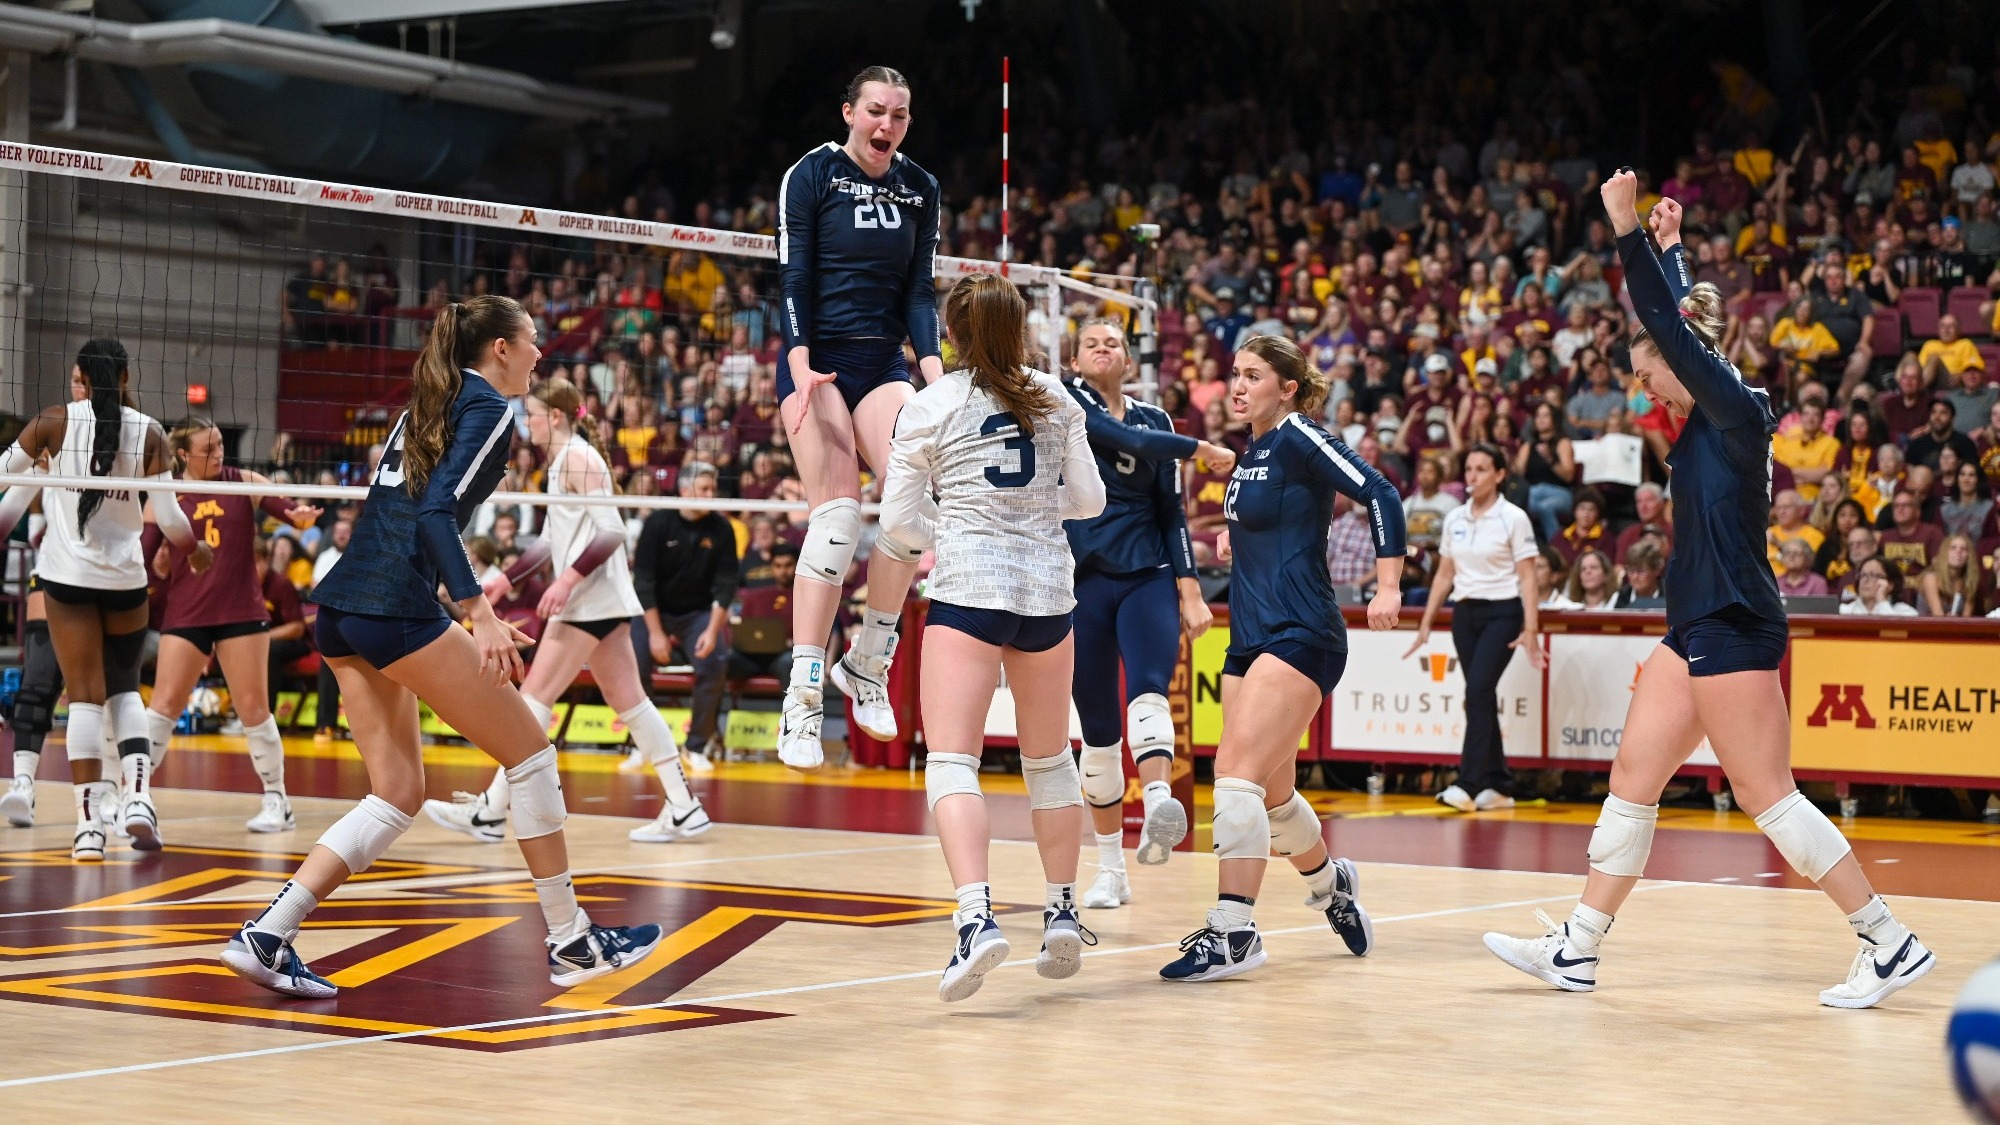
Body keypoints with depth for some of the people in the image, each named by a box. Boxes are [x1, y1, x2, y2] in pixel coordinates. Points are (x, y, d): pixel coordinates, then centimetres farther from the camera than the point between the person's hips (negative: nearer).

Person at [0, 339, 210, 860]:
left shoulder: (54, 422, -4)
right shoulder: (148, 433, -3)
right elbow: (167, 514, -5)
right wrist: (195, 549, 14)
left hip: (66, 573, -1)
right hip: (126, 577, 1)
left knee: (85, 694, 1)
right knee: (124, 687, 18)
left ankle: (89, 826, -5)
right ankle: (137, 798, -2)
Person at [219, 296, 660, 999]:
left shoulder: (429, 402, 23)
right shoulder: (490, 408, -3)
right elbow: (436, 512, -16)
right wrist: (479, 613, -24)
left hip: (340, 605, 9)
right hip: (397, 608, -9)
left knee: (398, 795, 10)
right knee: (530, 753, 2)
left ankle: (266, 937, -1)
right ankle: (571, 943, 6)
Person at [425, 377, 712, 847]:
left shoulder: (578, 458, -11)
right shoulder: (561, 462, 18)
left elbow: (612, 531, -19)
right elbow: (550, 539, 25)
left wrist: (568, 579, -26)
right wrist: (507, 578, 20)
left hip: (589, 600, -10)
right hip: (601, 602, 10)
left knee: (535, 699, -7)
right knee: (629, 701, 7)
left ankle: (491, 813, -5)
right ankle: (684, 809, 6)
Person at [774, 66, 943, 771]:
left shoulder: (920, 189, 9)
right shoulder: (812, 175, -4)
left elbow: (920, 291, 8)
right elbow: (793, 280, -8)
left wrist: (933, 372, -7)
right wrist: (801, 369, -20)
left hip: (883, 364, 4)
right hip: (817, 362, -4)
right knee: (837, 511, -19)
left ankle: (869, 663, -1)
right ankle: (803, 700, -19)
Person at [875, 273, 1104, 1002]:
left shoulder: (931, 408, -1)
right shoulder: (1055, 399, 8)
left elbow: (897, 519, 1)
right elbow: (1088, 500, 12)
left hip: (968, 588, -4)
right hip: (1047, 589, 4)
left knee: (951, 759, -9)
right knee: (1049, 758, 18)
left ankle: (977, 918, -27)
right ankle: (1063, 914, 25)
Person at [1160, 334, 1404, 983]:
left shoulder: (1298, 438, -10)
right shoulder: (1253, 450, 15)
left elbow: (1379, 495, -18)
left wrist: (1388, 587, -22)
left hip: (1299, 637, -9)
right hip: (1251, 639, 9)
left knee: (1237, 772, -19)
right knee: (1271, 793, 16)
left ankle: (1233, 931, -17)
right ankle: (1329, 883, 41)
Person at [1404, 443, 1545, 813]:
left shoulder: (1513, 518, -6)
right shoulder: (1454, 519, 9)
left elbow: (1527, 578, -8)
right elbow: (1444, 575, 15)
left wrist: (1531, 630, -16)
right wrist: (1426, 623, 11)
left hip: (1502, 614, -6)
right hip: (1465, 614, 6)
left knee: (1478, 690, -18)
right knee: (1481, 698, 6)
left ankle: (1468, 784, -21)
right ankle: (1499, 787, 13)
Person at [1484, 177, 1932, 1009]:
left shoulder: (1735, 409, -10)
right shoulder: (1712, 416, 13)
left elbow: (1667, 323, -18)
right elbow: (1676, 319, 29)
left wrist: (1628, 229, -17)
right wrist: (1668, 245, 37)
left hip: (1734, 629, -10)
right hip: (1697, 627, 10)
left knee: (1766, 794, -8)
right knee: (1633, 777, 9)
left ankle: (1891, 944, -2)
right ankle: (1577, 950, 13)